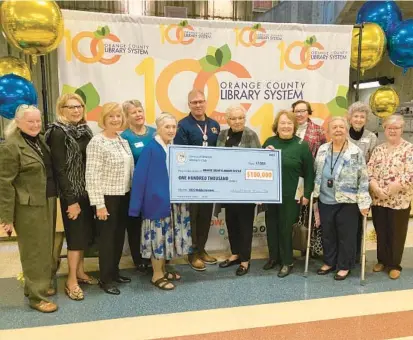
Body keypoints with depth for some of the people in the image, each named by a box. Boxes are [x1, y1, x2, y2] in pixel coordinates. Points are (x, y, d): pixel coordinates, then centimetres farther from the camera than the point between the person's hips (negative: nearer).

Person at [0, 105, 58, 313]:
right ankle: (36, 296, 15)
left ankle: (41, 284, 33)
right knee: (34, 251, 2)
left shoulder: (41, 140, 10)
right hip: (28, 207, -7)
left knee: (46, 247, 16)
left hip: (48, 202, 7)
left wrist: (53, 199, 14)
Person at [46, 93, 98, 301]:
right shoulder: (58, 133, -12)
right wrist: (71, 200, -18)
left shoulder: (84, 130, 9)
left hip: (87, 191, 7)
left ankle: (80, 272, 29)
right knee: (76, 235, -1)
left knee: (85, 233, 14)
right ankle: (71, 281, 12)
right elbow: (59, 169, -16)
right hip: (71, 193, -7)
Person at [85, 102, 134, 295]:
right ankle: (105, 279, 18)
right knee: (107, 237, 4)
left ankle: (115, 272, 32)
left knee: (119, 235, 16)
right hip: (107, 197, -7)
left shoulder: (123, 141, 9)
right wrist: (99, 204, -19)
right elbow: (92, 175, -17)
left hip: (124, 196, 7)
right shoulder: (96, 143, -13)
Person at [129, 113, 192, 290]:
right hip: (157, 200, -7)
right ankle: (157, 275, 16)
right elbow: (139, 176, -15)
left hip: (175, 200, 7)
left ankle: (163, 270, 29)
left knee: (168, 235, 15)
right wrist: (136, 205, -18)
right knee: (158, 236, 1)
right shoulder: (150, 148, -14)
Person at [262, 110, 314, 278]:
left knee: (285, 228, 4)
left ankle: (287, 262, 21)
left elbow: (309, 172, -2)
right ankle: (274, 257, 32)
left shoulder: (302, 145, -5)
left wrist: (307, 194, -4)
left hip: (290, 196, -4)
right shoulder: (269, 142, 5)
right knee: (271, 226, 13)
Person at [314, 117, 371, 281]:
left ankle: (344, 266, 24)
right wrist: (313, 194, 9)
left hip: (347, 203, -4)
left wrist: (363, 203, -11)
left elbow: (363, 179, -7)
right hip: (325, 201, 4)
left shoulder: (356, 152, -8)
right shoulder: (322, 150, 4)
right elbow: (316, 174, 11)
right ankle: (329, 262, 33)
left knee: (346, 236, 7)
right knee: (327, 234, 15)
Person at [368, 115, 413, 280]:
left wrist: (387, 191, -18)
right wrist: (377, 190, -14)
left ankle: (394, 265, 25)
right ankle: (382, 260, 32)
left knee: (396, 234, 8)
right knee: (381, 232, 14)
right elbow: (369, 172, 2)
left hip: (399, 200, -4)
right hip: (377, 200, 4)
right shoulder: (378, 149, 8)